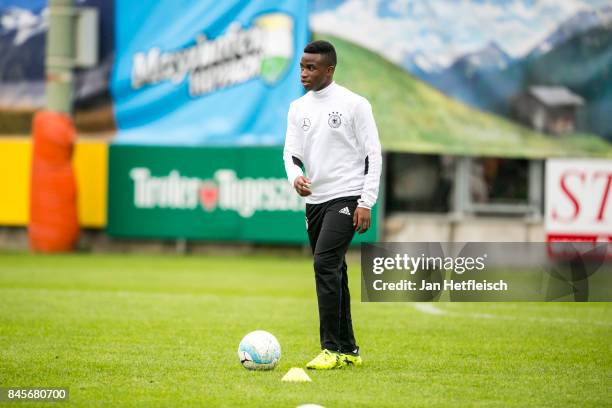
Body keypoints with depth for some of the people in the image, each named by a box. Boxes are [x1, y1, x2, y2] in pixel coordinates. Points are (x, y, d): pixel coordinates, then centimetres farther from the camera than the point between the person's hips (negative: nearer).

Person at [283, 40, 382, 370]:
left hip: (346, 198, -7)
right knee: (332, 273, 10)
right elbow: (291, 151, 7)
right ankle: (348, 349, 19)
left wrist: (366, 203, -13)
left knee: (325, 265, -19)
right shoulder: (298, 108, 10)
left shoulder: (354, 104, -7)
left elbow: (373, 155, -7)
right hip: (315, 200, 7)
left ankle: (332, 349, -17)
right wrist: (296, 176, -17)